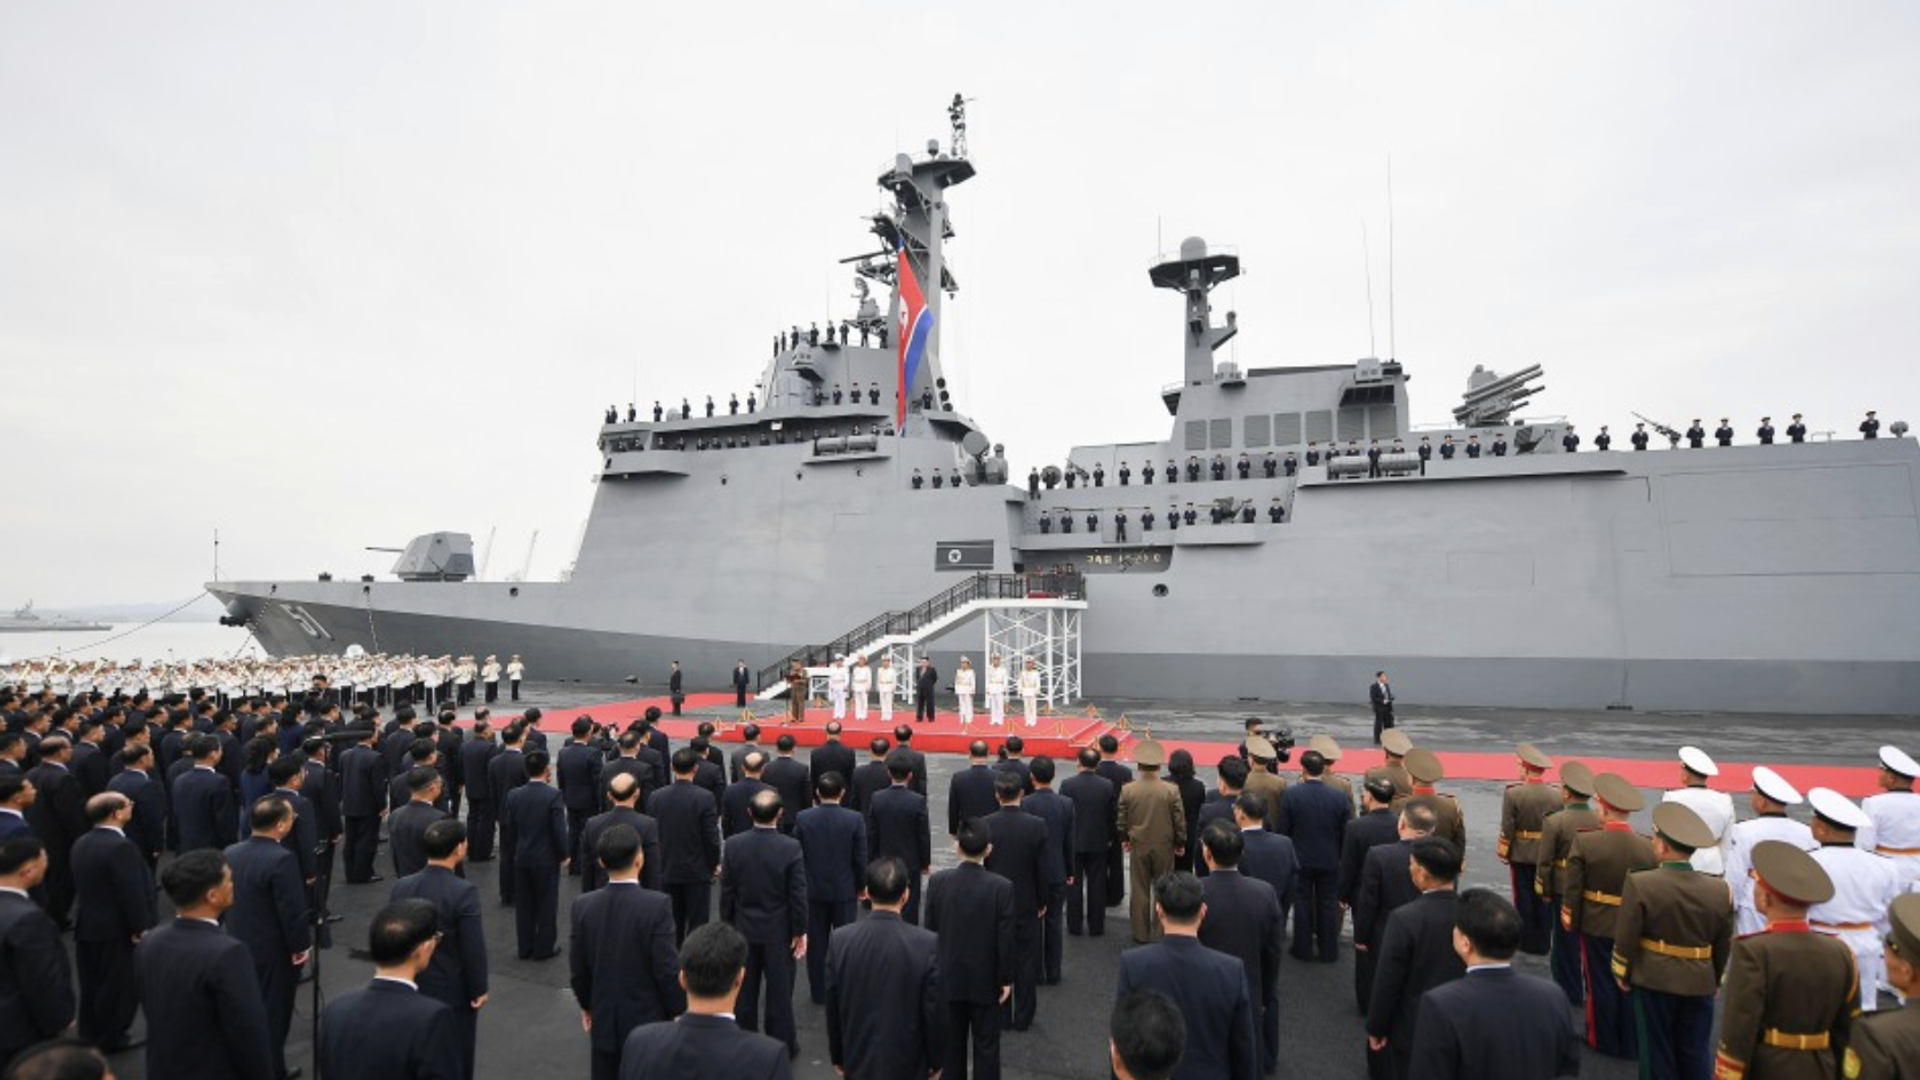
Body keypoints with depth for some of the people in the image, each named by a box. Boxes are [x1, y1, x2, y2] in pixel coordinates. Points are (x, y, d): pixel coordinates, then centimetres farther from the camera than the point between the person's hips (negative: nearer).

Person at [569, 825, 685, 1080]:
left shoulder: (582, 906, -9)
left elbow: (578, 969, 0)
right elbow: (667, 969, -18)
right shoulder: (657, 905, -21)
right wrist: (679, 1011, -2)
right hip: (648, 1021, -3)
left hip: (603, 1022, 4)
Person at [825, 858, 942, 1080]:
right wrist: (936, 1060, 4)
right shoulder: (927, 944, -20)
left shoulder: (840, 941, -13)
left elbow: (832, 1010, -3)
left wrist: (837, 1056, 12)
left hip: (859, 1062, 2)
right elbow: (935, 1010, -12)